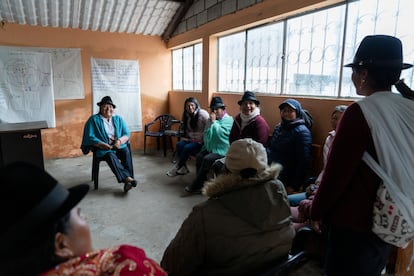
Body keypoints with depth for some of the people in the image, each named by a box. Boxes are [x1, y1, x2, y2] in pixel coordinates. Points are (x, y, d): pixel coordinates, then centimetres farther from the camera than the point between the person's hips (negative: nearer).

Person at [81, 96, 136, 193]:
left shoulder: (118, 119, 14)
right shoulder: (94, 119, 4)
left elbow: (127, 134, 8)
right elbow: (90, 137, -5)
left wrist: (120, 140, -14)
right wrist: (103, 145, -19)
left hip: (119, 146, 3)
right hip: (103, 148, -2)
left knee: (126, 151, -30)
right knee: (111, 155, -35)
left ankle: (127, 180, -38)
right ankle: (127, 178, -48)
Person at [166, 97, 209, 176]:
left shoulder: (203, 114, -15)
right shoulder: (186, 115, 7)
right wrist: (185, 137, 2)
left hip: (201, 141, -7)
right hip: (191, 139, 7)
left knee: (187, 148, -25)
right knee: (179, 145, -18)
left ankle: (177, 167, -5)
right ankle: (183, 168, -10)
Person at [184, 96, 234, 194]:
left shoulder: (228, 120, -3)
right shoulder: (211, 120, 15)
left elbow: (220, 133, -18)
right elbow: (206, 135, 14)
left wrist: (214, 122, -14)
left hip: (222, 149, -6)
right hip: (211, 147, 6)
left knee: (207, 159, -26)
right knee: (199, 156, -19)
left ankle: (195, 185, -16)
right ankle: (201, 183, -14)